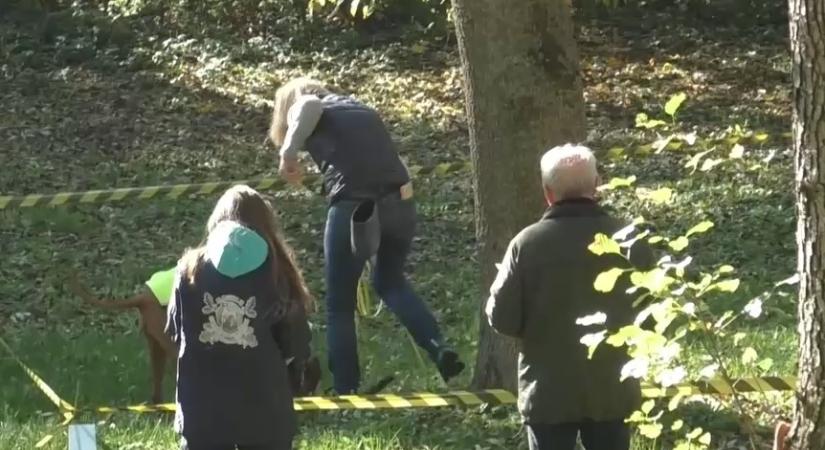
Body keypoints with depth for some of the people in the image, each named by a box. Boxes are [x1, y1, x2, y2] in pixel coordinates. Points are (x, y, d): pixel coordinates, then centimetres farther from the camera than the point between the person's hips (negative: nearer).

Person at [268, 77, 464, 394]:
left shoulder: (300, 108, 12)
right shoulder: (360, 109, 30)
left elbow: (310, 106, -13)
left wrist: (289, 151, -15)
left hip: (355, 207, -5)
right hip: (400, 201, 5)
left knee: (340, 306, 11)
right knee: (389, 281, 27)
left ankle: (346, 392, 13)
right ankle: (439, 348, 8)